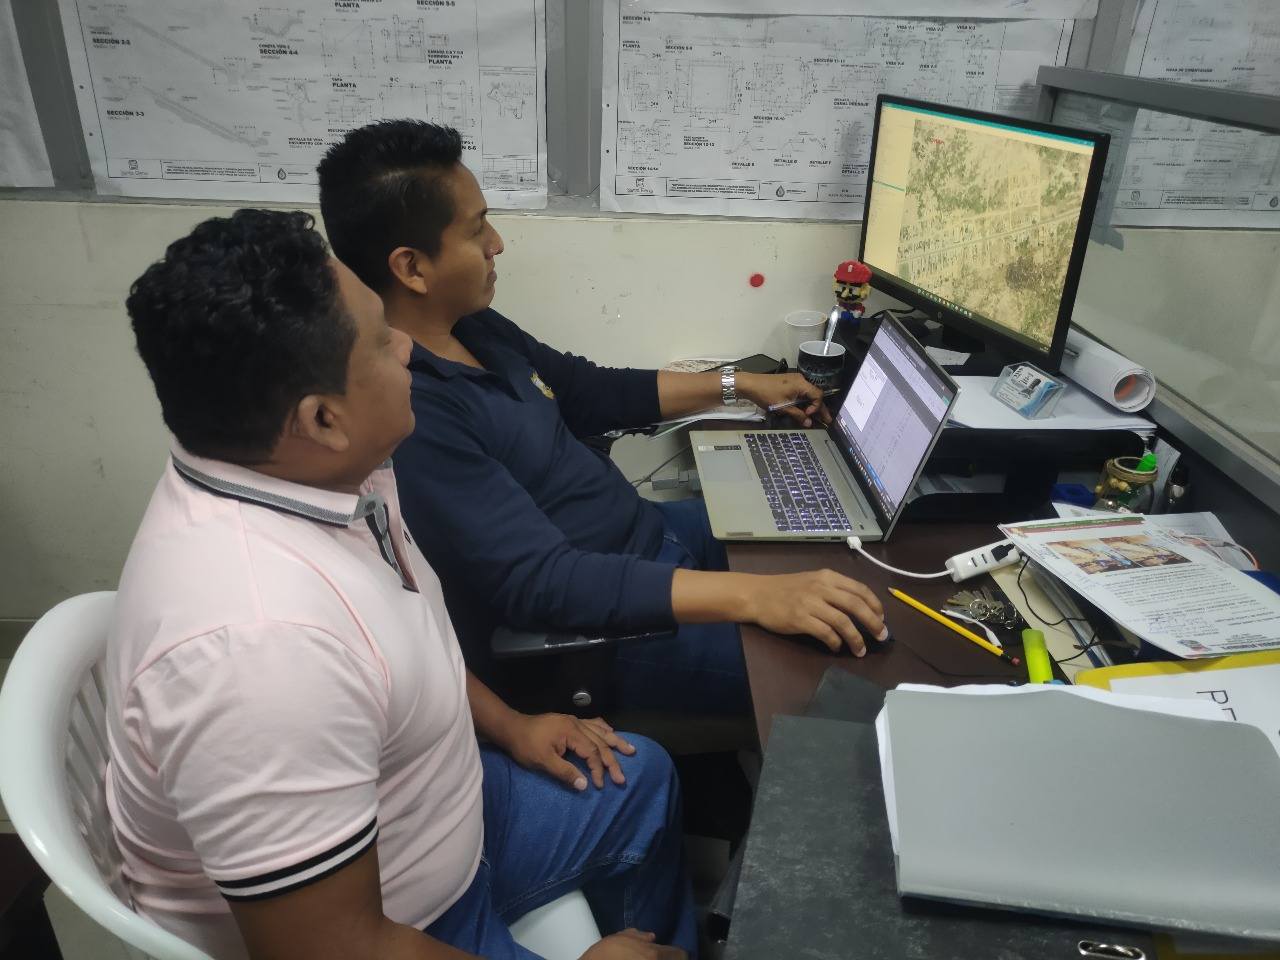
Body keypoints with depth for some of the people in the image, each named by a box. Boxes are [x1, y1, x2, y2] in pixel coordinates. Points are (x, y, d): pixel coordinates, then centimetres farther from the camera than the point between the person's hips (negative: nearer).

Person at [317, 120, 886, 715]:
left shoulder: (472, 327, 1)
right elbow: (541, 582, -33)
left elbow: (590, 392, 15)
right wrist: (751, 595, -37)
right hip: (596, 632, -9)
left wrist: (738, 385, 15)